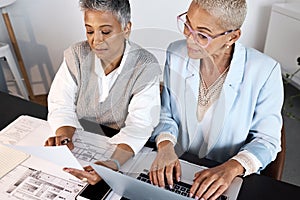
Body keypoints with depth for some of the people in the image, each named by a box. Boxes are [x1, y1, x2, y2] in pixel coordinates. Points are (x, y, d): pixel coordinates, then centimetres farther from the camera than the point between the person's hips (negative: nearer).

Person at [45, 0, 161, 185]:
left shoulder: (146, 67, -17)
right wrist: (64, 137, -28)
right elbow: (62, 105, -7)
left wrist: (114, 164, -39)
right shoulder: (76, 55, -6)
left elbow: (139, 126, -23)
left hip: (126, 151, -3)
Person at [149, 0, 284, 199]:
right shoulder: (176, 53, -7)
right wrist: (165, 145, -17)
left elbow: (267, 140, -8)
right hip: (175, 170, 2)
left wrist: (232, 168, -25)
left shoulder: (265, 71, -15)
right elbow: (165, 113, 2)